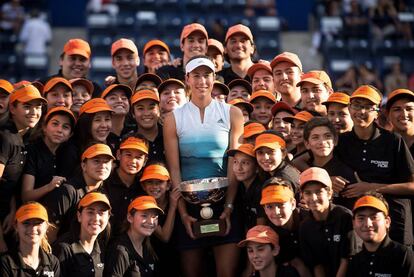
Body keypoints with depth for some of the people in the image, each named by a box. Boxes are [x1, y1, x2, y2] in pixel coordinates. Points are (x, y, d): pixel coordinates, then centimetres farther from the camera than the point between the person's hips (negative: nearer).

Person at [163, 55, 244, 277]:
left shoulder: (232, 114, 3)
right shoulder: (173, 119, 4)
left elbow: (235, 163, 0)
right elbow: (174, 169, 1)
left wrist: (229, 206, -9)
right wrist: (182, 212, -8)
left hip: (224, 202, -1)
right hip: (189, 202, 1)